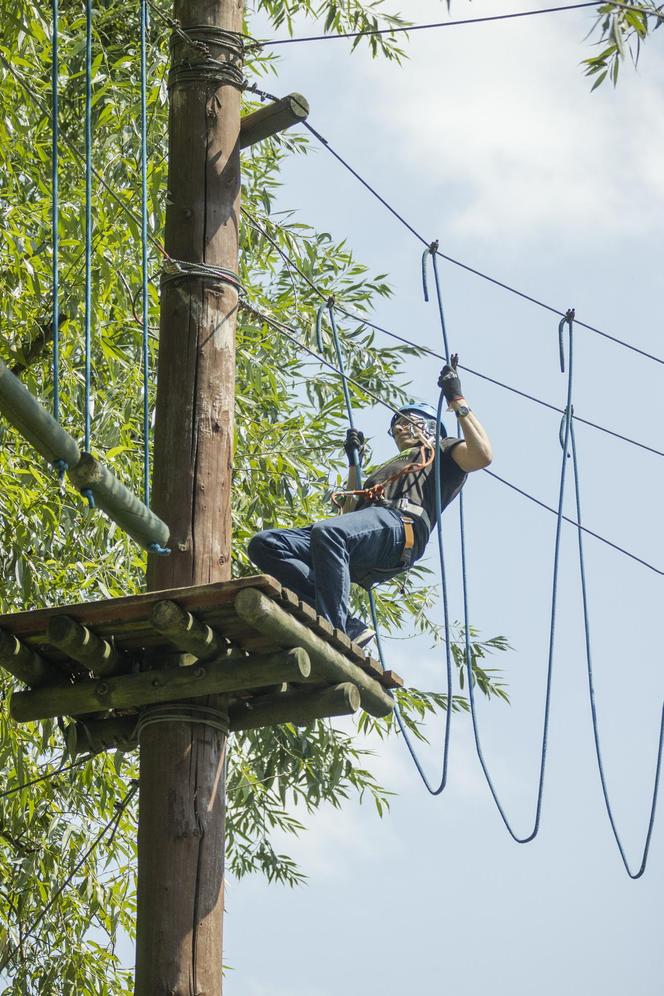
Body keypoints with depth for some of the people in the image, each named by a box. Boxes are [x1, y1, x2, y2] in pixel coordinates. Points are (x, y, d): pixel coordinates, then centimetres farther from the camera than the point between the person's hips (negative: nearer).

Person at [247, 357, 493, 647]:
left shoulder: (442, 451, 24)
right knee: (264, 544, -13)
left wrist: (457, 402, 4)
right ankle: (348, 628, -26)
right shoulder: (387, 469, 46)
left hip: (400, 526, -8)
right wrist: (354, 461, 45)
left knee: (328, 532, -40)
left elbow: (482, 455, 1)